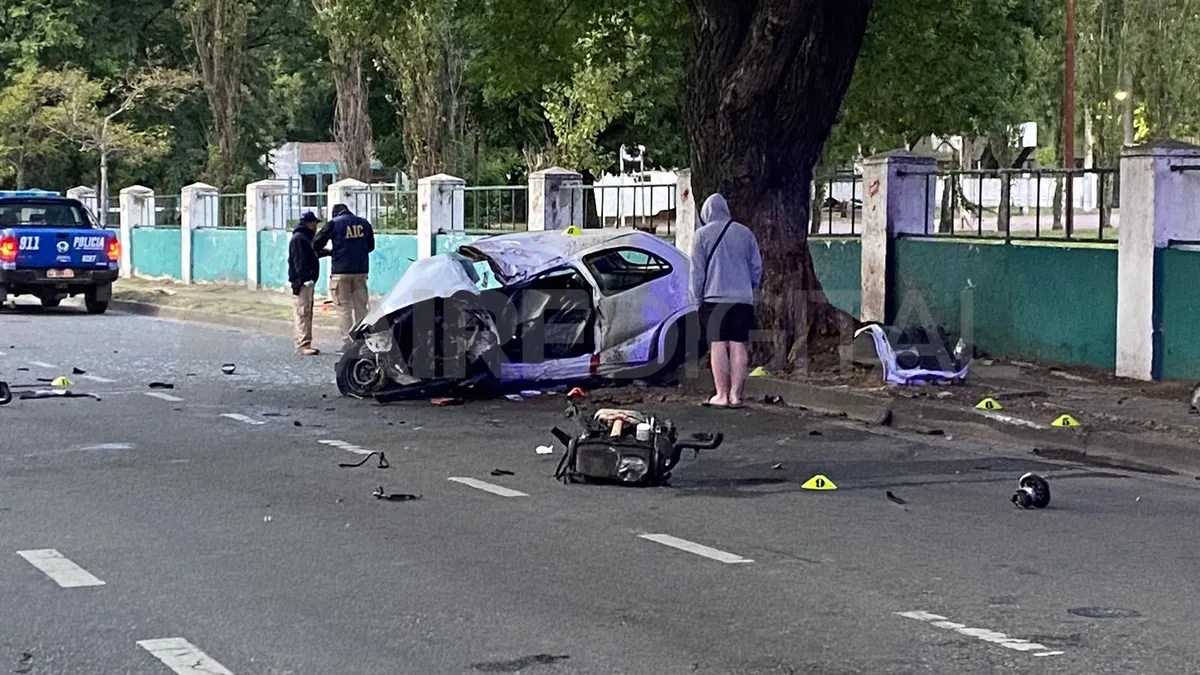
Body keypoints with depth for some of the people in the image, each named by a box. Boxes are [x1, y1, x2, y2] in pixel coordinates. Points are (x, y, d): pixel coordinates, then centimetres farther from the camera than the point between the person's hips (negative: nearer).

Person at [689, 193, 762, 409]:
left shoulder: (702, 234, -1)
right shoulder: (745, 233, 9)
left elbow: (697, 271, -2)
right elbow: (757, 267, 12)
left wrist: (698, 298, 4)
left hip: (714, 298, -3)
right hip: (742, 299, 3)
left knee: (718, 346, -1)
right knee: (738, 346, 3)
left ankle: (722, 395, -3)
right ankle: (735, 394, 2)